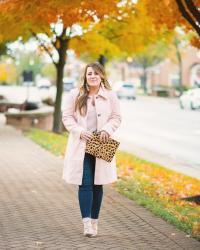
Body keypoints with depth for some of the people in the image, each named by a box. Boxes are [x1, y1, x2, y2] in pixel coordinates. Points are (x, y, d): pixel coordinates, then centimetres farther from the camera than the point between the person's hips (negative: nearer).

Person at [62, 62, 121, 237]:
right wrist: (79, 131, -12)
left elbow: (116, 117, 7)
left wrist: (107, 130, -12)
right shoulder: (75, 95, 1)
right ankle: (87, 222, -9)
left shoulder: (110, 96, 3)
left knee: (98, 184, 8)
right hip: (81, 145, -1)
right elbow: (67, 117, 3)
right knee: (85, 183, -8)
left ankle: (94, 221, 19)